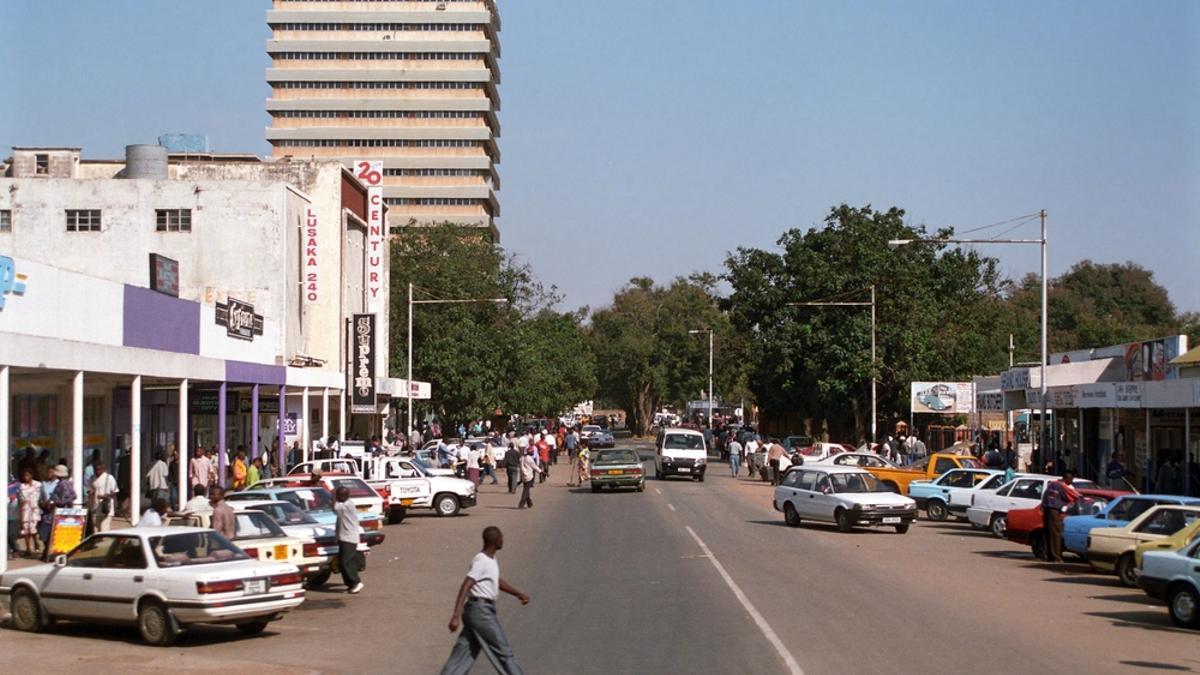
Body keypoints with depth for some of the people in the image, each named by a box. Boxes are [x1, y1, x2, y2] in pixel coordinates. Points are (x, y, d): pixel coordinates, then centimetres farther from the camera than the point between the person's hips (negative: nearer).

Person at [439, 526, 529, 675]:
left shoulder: (491, 559, 13)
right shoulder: (481, 561, -17)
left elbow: (498, 581, 29)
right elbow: (465, 587, -24)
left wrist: (518, 594, 20)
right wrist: (456, 616, -31)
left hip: (478, 611, 9)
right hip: (481, 610, -9)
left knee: (463, 654, 7)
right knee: (503, 652, 1)